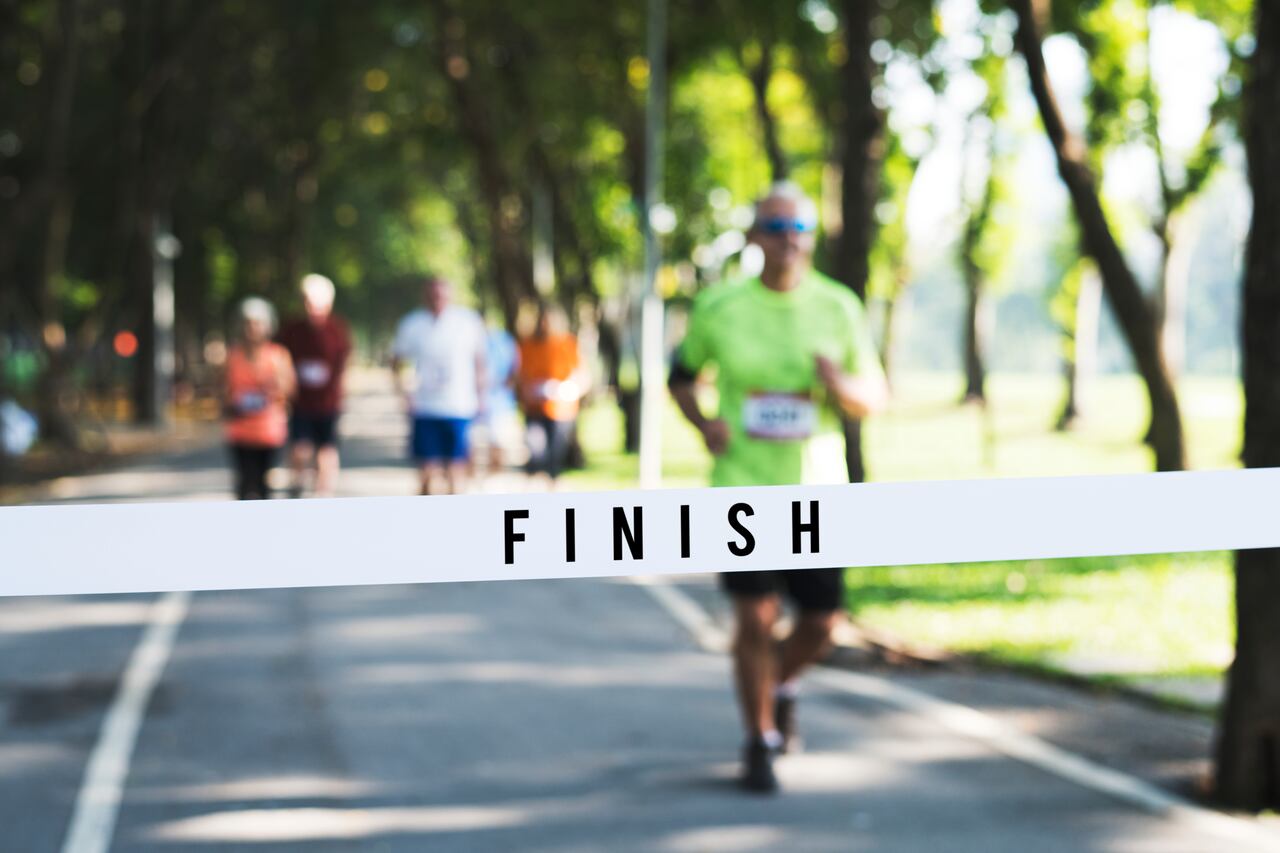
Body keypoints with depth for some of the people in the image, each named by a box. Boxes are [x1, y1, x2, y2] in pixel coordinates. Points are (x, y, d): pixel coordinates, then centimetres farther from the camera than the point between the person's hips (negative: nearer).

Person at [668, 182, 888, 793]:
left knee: (821, 623, 4)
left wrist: (840, 384, -18)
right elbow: (682, 375, 14)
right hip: (744, 484, -2)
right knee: (755, 618, -8)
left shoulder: (837, 308, 0)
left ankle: (781, 686, 38)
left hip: (817, 490, 2)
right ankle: (760, 743, 9)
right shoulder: (718, 308, -2)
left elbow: (874, 399, 5)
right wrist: (703, 423, -6)